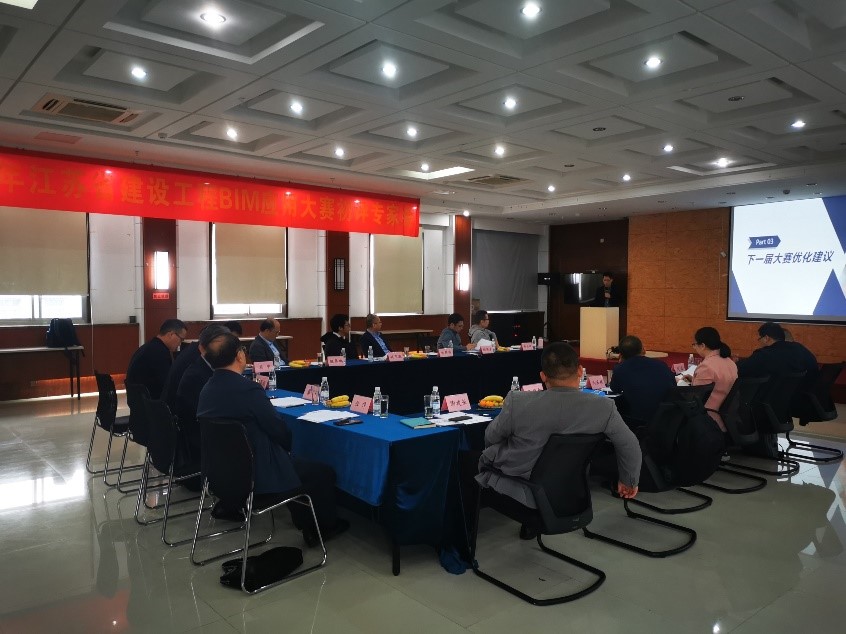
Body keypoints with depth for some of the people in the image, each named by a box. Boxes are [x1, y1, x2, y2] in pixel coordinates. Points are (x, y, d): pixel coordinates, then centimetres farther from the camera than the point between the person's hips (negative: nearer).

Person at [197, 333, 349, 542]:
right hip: (258, 474, -9)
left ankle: (304, 521, 41)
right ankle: (324, 527, 28)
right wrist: (287, 444, 4)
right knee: (324, 472, 9)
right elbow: (279, 429, -18)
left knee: (298, 462, 31)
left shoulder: (207, 389, -1)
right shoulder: (248, 389, -27)